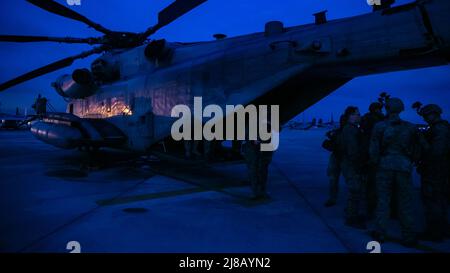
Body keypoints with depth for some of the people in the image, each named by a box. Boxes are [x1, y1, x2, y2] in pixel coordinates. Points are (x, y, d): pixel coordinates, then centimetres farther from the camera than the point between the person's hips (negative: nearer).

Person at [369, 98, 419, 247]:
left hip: (385, 166, -1)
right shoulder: (410, 127, 1)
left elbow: (373, 149, -5)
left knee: (382, 201, 8)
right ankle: (408, 237, 11)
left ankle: (380, 233, 14)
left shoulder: (379, 126, -5)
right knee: (405, 203, 7)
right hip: (404, 167, 1)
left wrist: (376, 163, 11)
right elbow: (415, 150, 5)